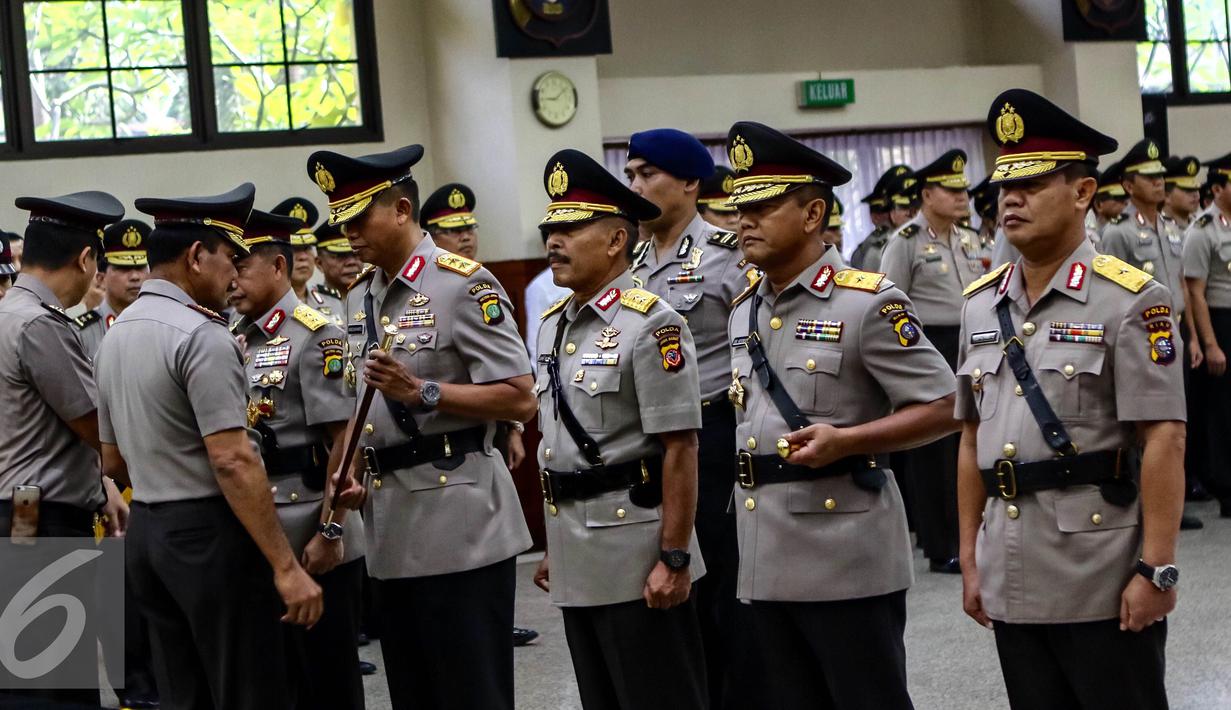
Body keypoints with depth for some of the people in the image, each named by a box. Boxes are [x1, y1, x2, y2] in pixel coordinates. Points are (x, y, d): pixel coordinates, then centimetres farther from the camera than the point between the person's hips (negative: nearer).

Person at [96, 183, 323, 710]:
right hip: (209, 533, -9)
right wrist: (286, 566, -21)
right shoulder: (201, 336, -15)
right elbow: (233, 462, -22)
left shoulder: (114, 336, 12)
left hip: (144, 531, 9)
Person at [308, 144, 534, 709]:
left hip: (457, 519, -8)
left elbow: (520, 399, -15)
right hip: (390, 523, 8)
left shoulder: (464, 285, -10)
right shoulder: (359, 298, 14)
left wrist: (422, 392, -21)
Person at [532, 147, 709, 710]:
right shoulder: (552, 325, 11)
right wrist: (553, 545, 18)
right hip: (576, 560, 8)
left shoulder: (651, 324, -13)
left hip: (635, 558, -8)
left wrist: (674, 559, -19)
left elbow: (680, 449, -16)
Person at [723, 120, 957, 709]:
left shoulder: (868, 303, -8)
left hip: (847, 560, -7)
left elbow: (941, 407, -10)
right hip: (765, 565, 7)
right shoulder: (743, 314, 13)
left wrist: (844, 441, -20)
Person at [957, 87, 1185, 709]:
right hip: (1011, 585, 5)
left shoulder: (1130, 300, -8)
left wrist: (1156, 569, -15)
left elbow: (1164, 442, -12)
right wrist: (970, 559, 12)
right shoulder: (980, 304, 9)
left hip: (1105, 585, -5)